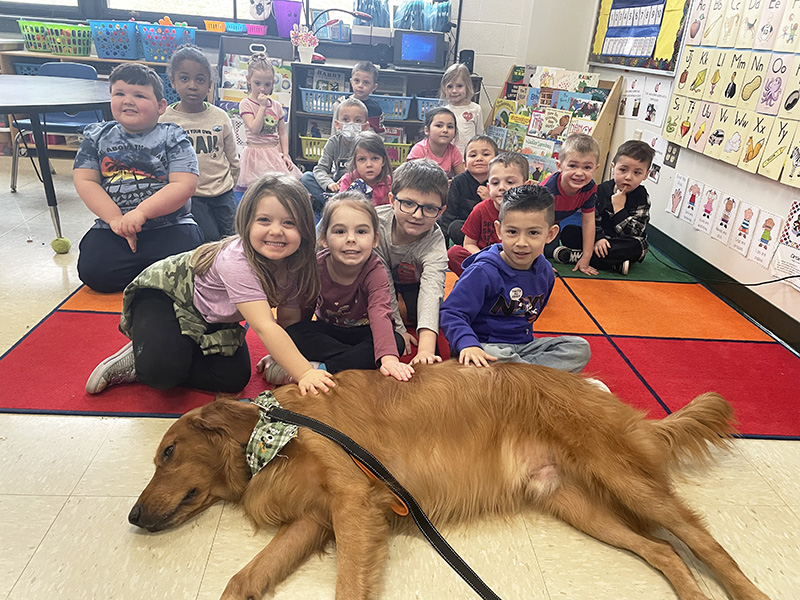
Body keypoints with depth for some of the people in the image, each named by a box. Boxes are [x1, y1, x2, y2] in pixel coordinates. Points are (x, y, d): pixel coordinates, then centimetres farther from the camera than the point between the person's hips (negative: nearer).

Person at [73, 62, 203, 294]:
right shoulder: (98, 136, 10)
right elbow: (85, 181, 4)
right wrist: (115, 218, -11)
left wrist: (141, 213, -20)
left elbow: (184, 186, -12)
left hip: (169, 226, -3)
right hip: (113, 228, 3)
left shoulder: (172, 138, 0)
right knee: (93, 271, -20)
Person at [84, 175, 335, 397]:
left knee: (233, 379, -12)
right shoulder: (236, 262, -39)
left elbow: (288, 318, -6)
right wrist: (305, 374, -51)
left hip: (214, 320, 7)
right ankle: (143, 354, 3)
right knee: (162, 370, -33)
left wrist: (281, 357, -20)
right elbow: (264, 327, -46)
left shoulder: (294, 264, -17)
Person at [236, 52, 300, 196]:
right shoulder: (246, 104, -2)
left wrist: (285, 155, 0)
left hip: (275, 153, 5)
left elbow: (283, 133, 12)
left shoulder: (276, 105, 11)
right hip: (256, 154, -5)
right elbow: (255, 129, -15)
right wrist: (262, 106, -12)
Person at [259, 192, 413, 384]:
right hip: (327, 330, 2)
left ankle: (320, 368, -35)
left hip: (364, 332, -1)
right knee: (291, 330, -25)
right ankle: (358, 360, -26)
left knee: (397, 341, -31)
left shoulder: (375, 271, -23)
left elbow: (380, 314, -37)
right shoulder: (316, 266, -16)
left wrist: (389, 358, -54)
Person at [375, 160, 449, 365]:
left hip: (414, 281, -1)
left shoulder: (435, 242, -37)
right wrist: (397, 330, -29)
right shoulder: (376, 222, -37)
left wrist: (426, 349, -64)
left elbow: (431, 292, -52)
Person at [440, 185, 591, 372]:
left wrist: (524, 334, 3)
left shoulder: (545, 272, 2)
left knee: (580, 348, -6)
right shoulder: (483, 272, -19)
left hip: (523, 344, 7)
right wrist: (468, 344, -38)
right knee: (498, 357, -40)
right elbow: (451, 313, -22)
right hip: (485, 346, -6)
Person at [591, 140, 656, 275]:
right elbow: (593, 220, -4)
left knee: (635, 247, -37)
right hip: (603, 239, 4)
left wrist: (619, 208, -24)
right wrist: (598, 238, -22)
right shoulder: (602, 189, -3)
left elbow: (632, 233, -20)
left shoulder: (641, 198, -11)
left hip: (624, 246, -3)